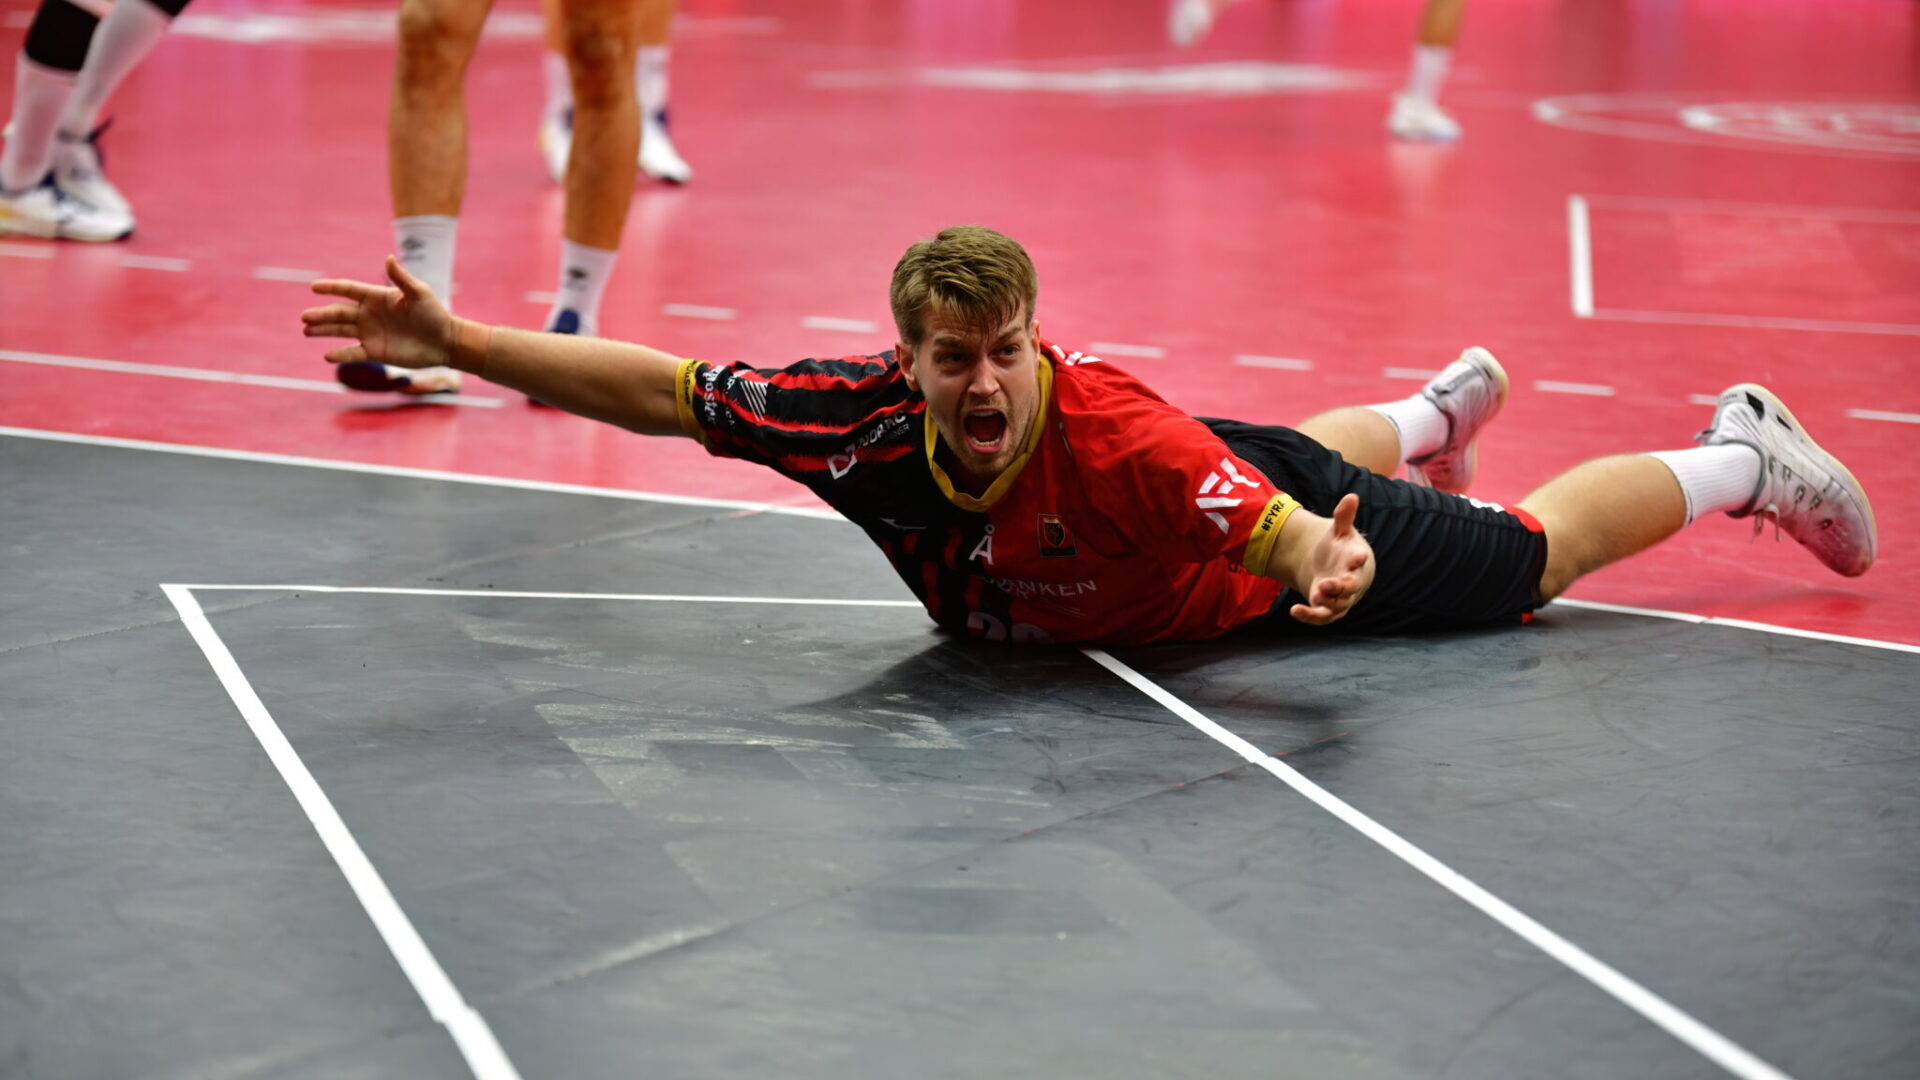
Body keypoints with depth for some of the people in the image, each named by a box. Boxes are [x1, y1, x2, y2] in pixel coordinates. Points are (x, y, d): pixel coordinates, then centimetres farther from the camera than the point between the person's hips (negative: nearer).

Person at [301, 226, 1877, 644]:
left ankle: (1743, 454, 41)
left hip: (1282, 522, -5)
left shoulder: (1114, 437, -46)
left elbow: (1291, 530, -51)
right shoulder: (870, 416, -34)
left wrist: (1331, 565, -75)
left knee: (1531, 556, 15)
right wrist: (457, 343, -39)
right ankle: (1436, 410, 72)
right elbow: (657, 389, -31)